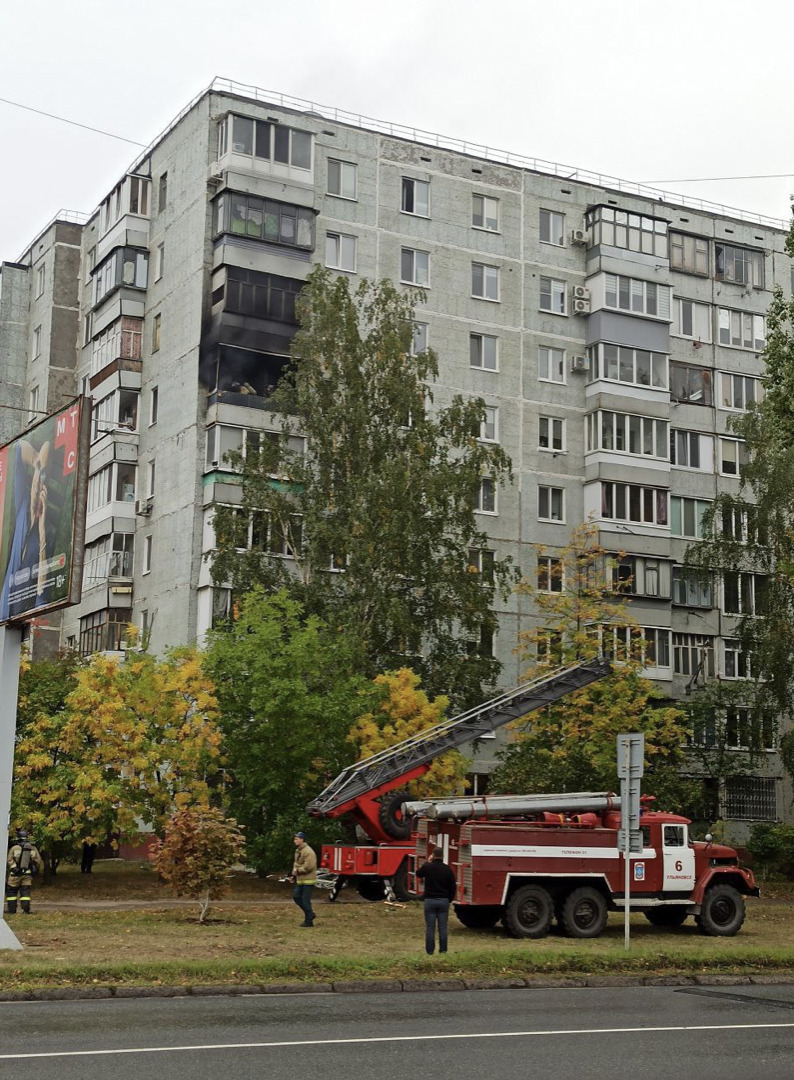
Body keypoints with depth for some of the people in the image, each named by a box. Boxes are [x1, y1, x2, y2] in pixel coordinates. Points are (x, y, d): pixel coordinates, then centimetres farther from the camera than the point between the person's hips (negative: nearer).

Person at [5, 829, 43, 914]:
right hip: (27, 874, 3)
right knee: (25, 891, 7)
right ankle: (26, 909, -4)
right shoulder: (33, 848, 1)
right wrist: (36, 870, 21)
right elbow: (38, 861, 5)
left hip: (15, 875, -3)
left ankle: (12, 910, 9)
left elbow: (9, 861, -4)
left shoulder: (14, 848, -9)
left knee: (11, 891, 10)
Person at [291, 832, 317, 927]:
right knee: (296, 896, 11)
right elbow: (296, 863, 23)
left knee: (306, 900, -5)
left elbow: (308, 867, -26)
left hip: (308, 880, -10)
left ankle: (309, 921, 5)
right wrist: (294, 874, 8)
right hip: (300, 880, 10)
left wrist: (297, 870, -16)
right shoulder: (298, 851, 13)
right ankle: (310, 913, 22)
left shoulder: (308, 852, -19)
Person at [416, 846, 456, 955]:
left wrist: (428, 862, 20)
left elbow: (418, 874, 15)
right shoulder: (447, 869, -1)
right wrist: (449, 900, 15)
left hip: (430, 901, -2)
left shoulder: (427, 867, -7)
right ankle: (443, 950, 9)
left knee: (430, 928, 2)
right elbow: (453, 886, 4)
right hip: (444, 901, 2)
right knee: (443, 928, 6)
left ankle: (430, 951, 3)